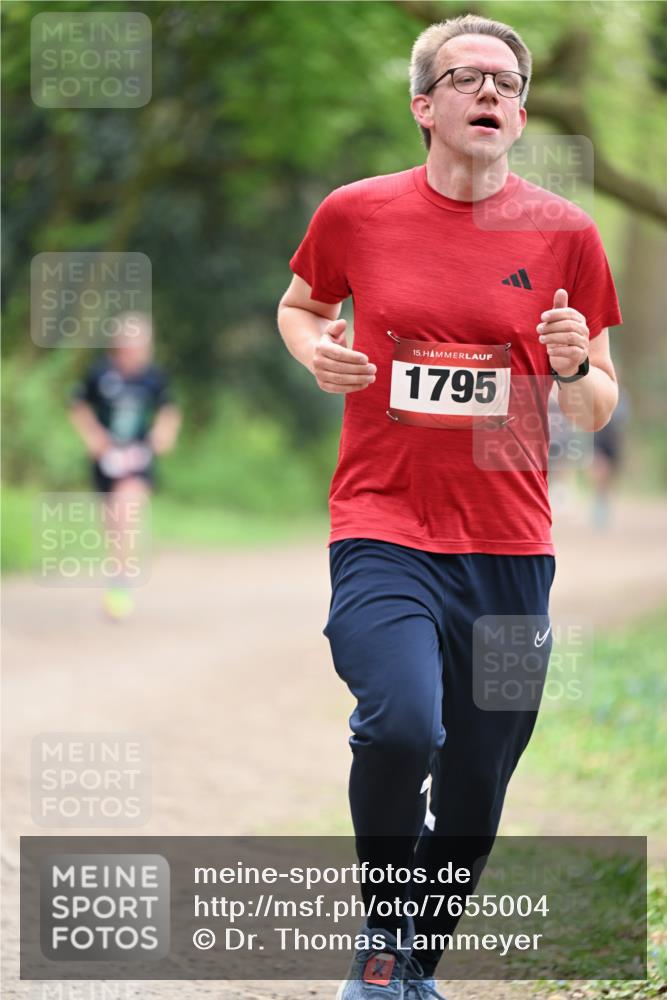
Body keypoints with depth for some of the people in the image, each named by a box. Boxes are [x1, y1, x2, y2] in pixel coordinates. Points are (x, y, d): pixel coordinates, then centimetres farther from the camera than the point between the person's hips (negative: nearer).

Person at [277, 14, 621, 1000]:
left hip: (510, 546, 2)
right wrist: (317, 352, 0)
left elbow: (598, 408, 10)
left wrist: (574, 369, -12)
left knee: (476, 791, 6)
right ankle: (383, 916, 2)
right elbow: (300, 304, 22)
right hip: (382, 528, -2)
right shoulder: (356, 213, 1)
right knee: (401, 726, -26)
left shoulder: (563, 233, 3)